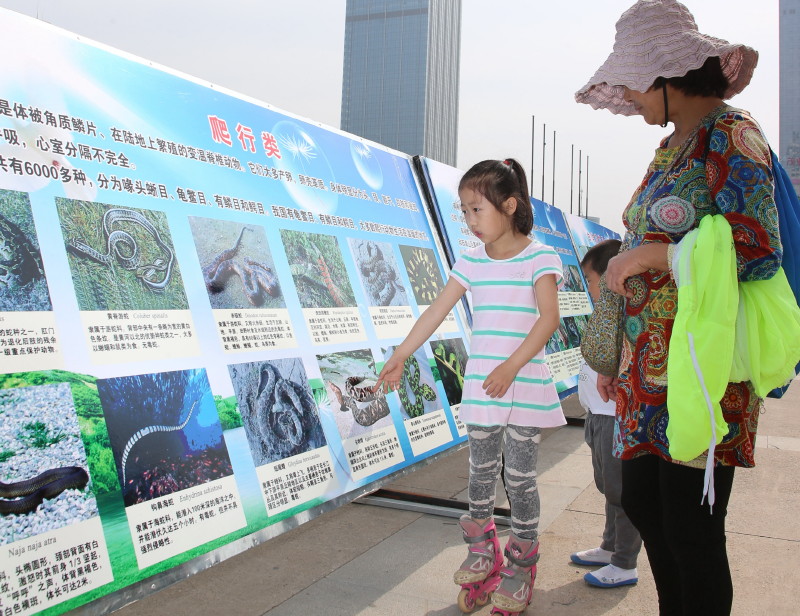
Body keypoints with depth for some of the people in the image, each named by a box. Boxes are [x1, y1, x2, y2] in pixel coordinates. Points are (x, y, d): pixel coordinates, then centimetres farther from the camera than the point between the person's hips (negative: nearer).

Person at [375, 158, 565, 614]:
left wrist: (511, 366, -25)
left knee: (519, 475, 3)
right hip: (481, 385, 4)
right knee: (482, 471, 13)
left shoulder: (539, 258, -6)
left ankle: (523, 564, 20)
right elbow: (437, 312, 7)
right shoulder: (472, 262, 7)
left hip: (526, 385, -4)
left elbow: (549, 318, -16)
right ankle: (483, 553, 31)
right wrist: (400, 357, 6)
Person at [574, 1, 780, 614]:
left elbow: (760, 252, -17)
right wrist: (621, 361, 19)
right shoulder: (671, 149, 18)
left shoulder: (731, 136, -7)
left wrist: (650, 255, -13)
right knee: (641, 500, 15)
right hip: (651, 364, 9)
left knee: (692, 529, -1)